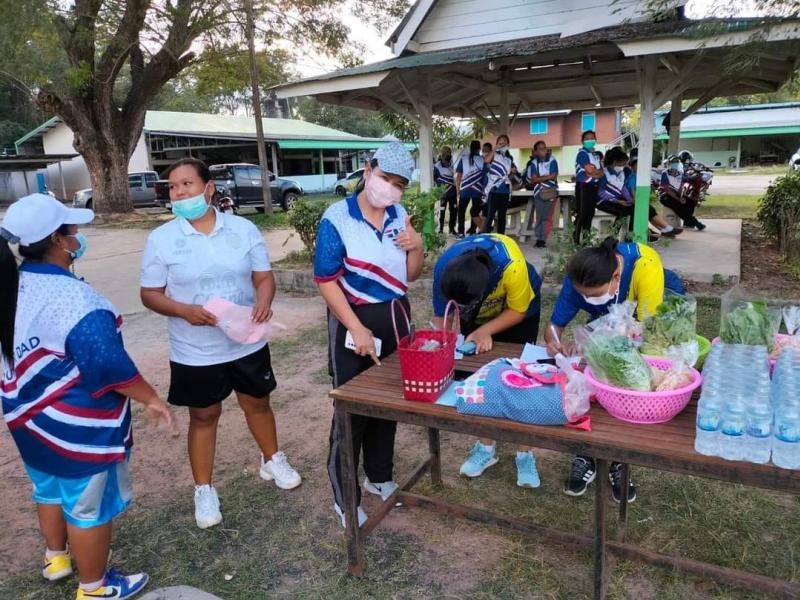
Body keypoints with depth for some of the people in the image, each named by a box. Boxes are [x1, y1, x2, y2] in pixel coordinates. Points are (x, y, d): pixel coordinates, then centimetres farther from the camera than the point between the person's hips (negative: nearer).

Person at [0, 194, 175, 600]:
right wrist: (151, 400, -16)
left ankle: (56, 558, 51)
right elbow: (110, 366, -27)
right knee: (89, 506, 10)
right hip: (78, 425, -9)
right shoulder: (74, 299, -29)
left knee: (51, 489, 28)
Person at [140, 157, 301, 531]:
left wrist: (264, 302, -23)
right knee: (203, 418, 12)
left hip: (248, 343, 2)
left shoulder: (243, 229, -4)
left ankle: (272, 461, 44)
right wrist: (185, 311, -24)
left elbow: (264, 276, 0)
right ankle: (204, 489, 31)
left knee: (258, 404, 19)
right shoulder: (161, 239, -8)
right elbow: (150, 294, -4)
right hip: (195, 353, -1)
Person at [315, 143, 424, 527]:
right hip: (354, 320, -6)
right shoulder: (337, 218, -14)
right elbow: (326, 281, -16)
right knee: (352, 408, 4)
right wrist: (357, 329, -21)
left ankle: (380, 477, 38)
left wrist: (417, 246, -12)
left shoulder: (400, 216, 2)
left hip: (396, 315, 6)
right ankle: (345, 498, 22)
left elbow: (411, 275, 9)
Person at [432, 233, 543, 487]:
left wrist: (485, 330, -34)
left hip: (518, 309, -2)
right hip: (475, 316, 3)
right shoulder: (443, 269, -36)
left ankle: (525, 454, 10)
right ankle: (486, 446, 20)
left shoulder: (511, 265, -43)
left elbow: (518, 310, -23)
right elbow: (441, 317, -20)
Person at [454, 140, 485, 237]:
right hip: (477, 190, 0)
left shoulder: (463, 158, 3)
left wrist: (458, 189, 9)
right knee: (475, 211, 9)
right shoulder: (483, 160, 2)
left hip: (464, 189, 0)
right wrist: (485, 190, 12)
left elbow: (458, 175, 1)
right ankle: (472, 232, 8)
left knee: (461, 211, 8)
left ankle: (461, 233, 4)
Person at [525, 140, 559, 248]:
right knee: (539, 217, -1)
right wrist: (546, 177, -10)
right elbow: (533, 179, -4)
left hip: (551, 192, -1)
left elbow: (554, 176, -9)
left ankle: (543, 239, 1)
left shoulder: (552, 161, 1)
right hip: (539, 192, 1)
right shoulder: (534, 163, 6)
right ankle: (538, 238, 5)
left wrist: (540, 178, -7)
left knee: (547, 217, -3)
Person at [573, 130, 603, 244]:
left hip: (593, 186, 8)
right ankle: (576, 238, -7)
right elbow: (589, 170, -19)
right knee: (582, 213, -10)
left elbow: (601, 172, 10)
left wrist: (593, 173, -9)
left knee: (590, 212, 10)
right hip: (583, 186, -8)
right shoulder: (582, 153, -7)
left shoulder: (595, 155, 19)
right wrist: (598, 171, 0)